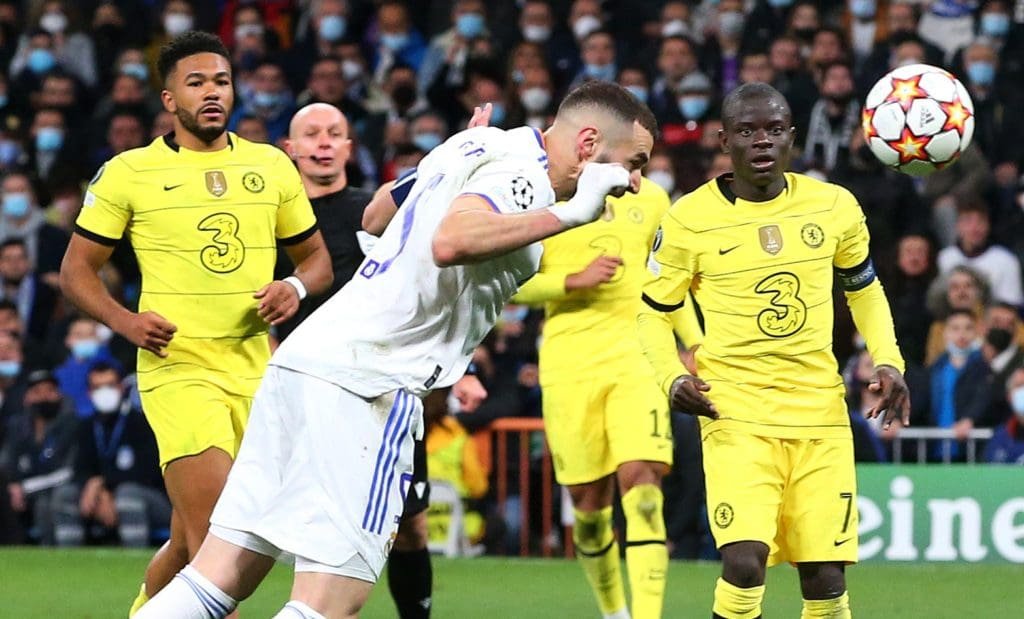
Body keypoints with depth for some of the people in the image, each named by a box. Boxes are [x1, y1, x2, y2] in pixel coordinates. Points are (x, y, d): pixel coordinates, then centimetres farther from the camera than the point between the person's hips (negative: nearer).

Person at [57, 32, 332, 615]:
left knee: (192, 540, 9)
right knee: (215, 527, -19)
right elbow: (77, 269, 6)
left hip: (254, 368, 4)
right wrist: (125, 321, -12)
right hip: (176, 366, -4)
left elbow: (317, 258, 19)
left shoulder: (272, 166, 11)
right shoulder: (128, 172, 2)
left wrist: (296, 287, -4)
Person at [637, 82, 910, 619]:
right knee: (744, 563, -21)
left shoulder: (835, 207, 4)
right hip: (735, 410, -3)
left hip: (819, 413, 3)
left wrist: (887, 362, 6)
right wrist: (672, 378, -11)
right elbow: (653, 311, 6)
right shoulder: (689, 220, -4)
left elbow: (864, 289, 20)